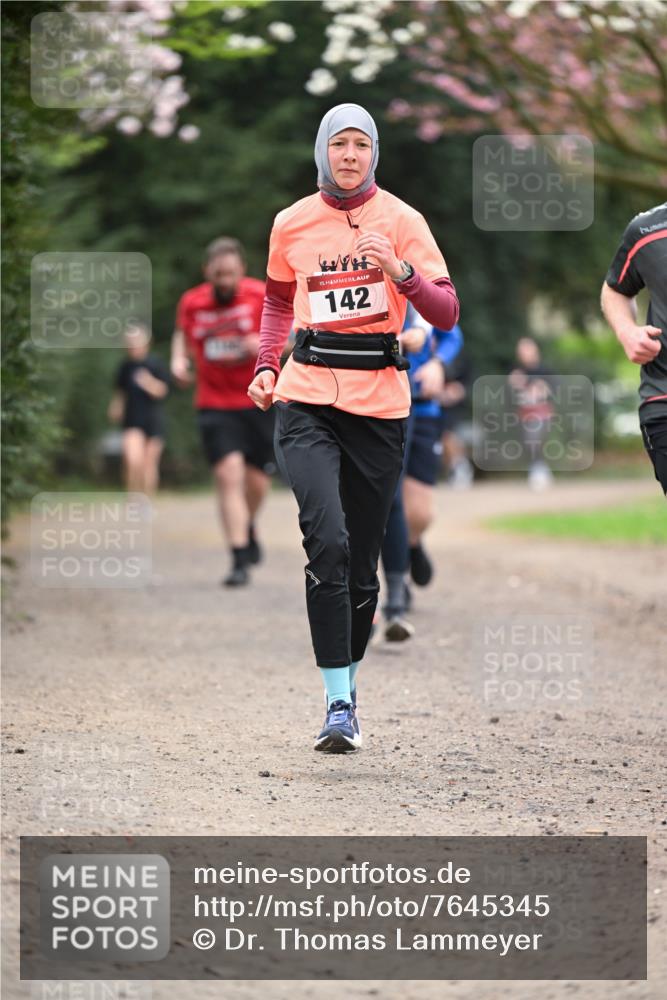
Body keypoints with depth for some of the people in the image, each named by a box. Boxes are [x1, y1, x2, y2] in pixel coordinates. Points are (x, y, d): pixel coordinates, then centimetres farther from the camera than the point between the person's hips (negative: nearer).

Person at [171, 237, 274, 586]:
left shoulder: (261, 296, -8)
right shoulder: (191, 303, 0)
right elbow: (182, 334, 20)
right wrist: (179, 358, 0)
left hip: (259, 401, 0)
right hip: (215, 404, 0)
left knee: (256, 480, 6)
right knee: (229, 475, -13)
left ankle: (248, 528, 41)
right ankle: (240, 560, -11)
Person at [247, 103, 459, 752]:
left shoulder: (400, 220, 0)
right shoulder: (291, 224, 7)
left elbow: (446, 314, -5)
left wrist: (400, 272, -22)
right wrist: (266, 367, 11)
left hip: (380, 403, 0)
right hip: (307, 401, 0)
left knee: (361, 563, 5)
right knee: (327, 539, -21)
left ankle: (349, 680, 28)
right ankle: (338, 702, -21)